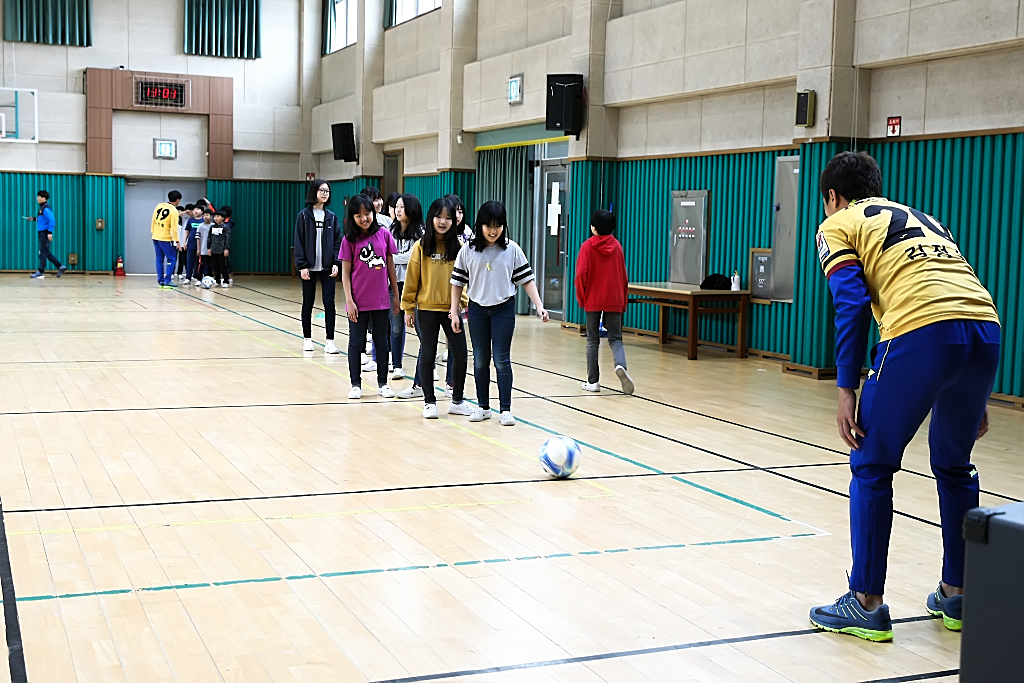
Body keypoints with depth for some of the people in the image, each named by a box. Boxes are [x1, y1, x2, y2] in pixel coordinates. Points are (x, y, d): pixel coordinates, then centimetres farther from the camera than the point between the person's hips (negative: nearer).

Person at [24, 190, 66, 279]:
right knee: (46, 253, 12)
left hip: (45, 233, -10)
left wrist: (50, 233, -24)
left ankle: (41, 272, 1)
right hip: (41, 233, 10)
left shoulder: (46, 209, -15)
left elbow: (52, 220, -21)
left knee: (43, 252, -4)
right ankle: (60, 267, 15)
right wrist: (34, 218, 17)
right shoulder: (42, 208, 14)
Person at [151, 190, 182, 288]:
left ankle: (160, 280, 12)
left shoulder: (159, 206, 6)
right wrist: (176, 241, -11)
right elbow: (174, 228, -16)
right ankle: (167, 281, -3)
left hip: (156, 237, 7)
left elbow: (153, 221, 12)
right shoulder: (174, 211, -13)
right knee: (171, 259, 2)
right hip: (165, 239, -7)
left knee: (159, 259, 12)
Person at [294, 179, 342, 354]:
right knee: (308, 303, 8)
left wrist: (336, 263, -6)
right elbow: (299, 242, -4)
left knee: (329, 302, -4)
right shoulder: (304, 215, -1)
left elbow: (338, 241, 6)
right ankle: (307, 338, 19)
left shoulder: (331, 217, 7)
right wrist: (302, 265, -11)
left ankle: (330, 341, -2)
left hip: (328, 267, 2)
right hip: (309, 266, -2)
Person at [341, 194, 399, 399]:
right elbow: (345, 272, -3)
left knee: (381, 341, 11)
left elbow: (390, 266, 6)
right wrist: (349, 301, -9)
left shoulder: (384, 235, 0)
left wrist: (396, 294, 7)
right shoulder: (349, 240, -4)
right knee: (356, 342, 7)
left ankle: (382, 383, 21)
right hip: (359, 301, -2)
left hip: (381, 300, 2)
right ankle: (356, 384, 17)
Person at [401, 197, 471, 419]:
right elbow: (412, 278, -1)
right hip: (427, 309, -1)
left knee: (460, 354, 2)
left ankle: (457, 400, 17)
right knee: (427, 355, 6)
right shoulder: (421, 247, -3)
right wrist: (409, 308, -1)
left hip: (452, 309, 1)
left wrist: (464, 302, -9)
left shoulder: (459, 247, 0)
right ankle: (429, 402, 17)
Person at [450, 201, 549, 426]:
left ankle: (505, 409, 2)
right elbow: (458, 283, 3)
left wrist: (539, 306, -10)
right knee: (480, 360, 9)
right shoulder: (467, 251, -2)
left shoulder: (512, 249, -4)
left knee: (502, 359, -3)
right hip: (477, 309, 2)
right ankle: (483, 407, 20)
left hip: (504, 308, -1)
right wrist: (454, 312, -1)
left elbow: (526, 279, -2)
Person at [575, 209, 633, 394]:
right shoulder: (617, 246, 4)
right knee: (615, 338, 8)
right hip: (614, 301, 2)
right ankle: (620, 365, -22)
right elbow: (623, 276, 6)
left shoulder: (588, 246, -6)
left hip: (593, 301, -2)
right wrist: (622, 301, 15)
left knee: (593, 340, 8)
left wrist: (581, 298, 1)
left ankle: (593, 381, 8)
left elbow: (581, 274, -13)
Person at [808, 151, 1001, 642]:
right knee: (954, 465, 24)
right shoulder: (923, 219, 33)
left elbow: (852, 305, 0)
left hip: (921, 335, -7)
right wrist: (973, 397, 28)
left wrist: (847, 390, -1)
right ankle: (956, 595, 32)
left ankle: (867, 603, 11)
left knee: (871, 469, 8)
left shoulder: (838, 225, 15)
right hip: (986, 332, 7)